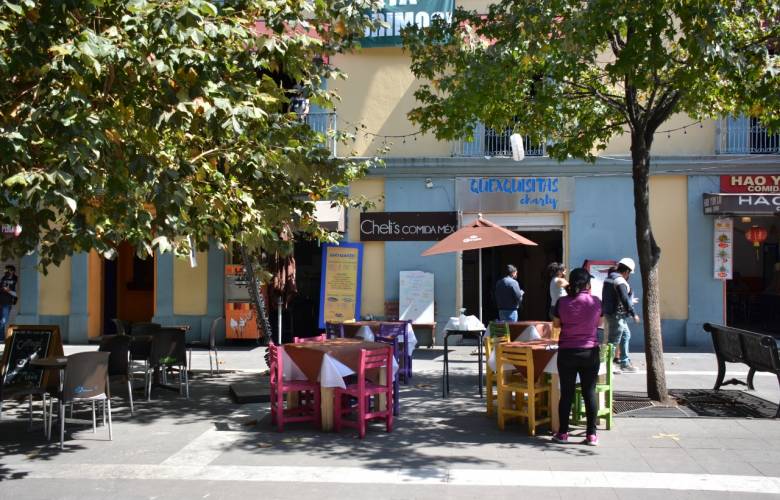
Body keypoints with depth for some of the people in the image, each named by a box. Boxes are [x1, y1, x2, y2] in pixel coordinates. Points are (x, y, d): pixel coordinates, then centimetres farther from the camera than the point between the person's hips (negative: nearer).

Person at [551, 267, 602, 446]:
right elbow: (598, 323, 8)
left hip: (567, 352, 0)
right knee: (590, 392, 6)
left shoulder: (562, 302, -7)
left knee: (566, 393, 7)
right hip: (590, 352, 0)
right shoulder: (595, 301, -6)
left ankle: (563, 433, 14)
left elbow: (556, 324, 5)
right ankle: (591, 434, 9)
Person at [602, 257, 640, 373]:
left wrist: (630, 301, 29)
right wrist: (633, 314, -19)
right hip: (616, 315, -11)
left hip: (609, 312, 11)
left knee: (626, 335, 21)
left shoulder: (609, 278, 13)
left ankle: (625, 361, 27)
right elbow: (624, 299, -25)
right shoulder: (620, 281, -19)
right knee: (614, 341, -4)